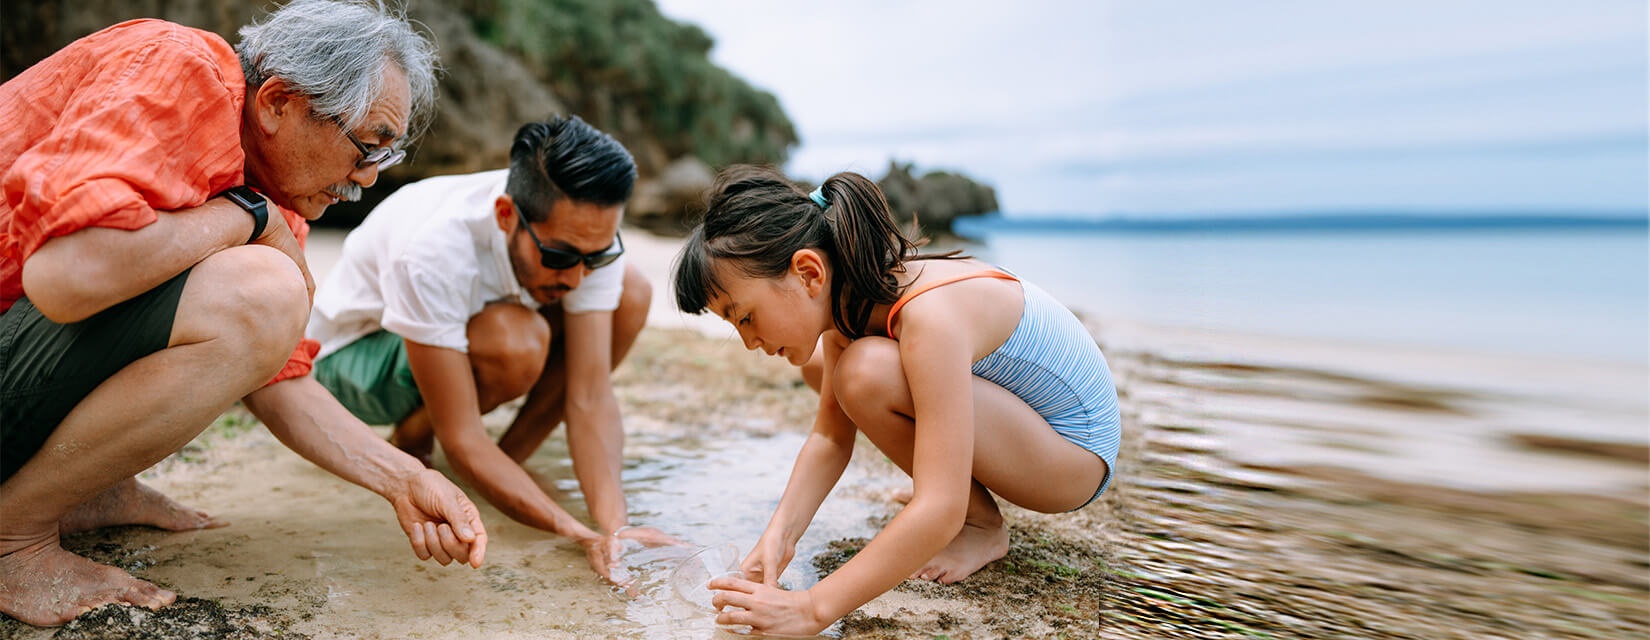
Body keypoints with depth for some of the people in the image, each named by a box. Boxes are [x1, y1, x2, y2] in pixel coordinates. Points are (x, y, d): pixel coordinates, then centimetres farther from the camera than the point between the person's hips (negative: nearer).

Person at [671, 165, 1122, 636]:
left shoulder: (930, 315, -34)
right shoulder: (846, 295, -8)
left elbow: (940, 512, -38)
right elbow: (831, 436, -4)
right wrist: (779, 535, -19)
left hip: (1074, 453, -8)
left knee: (868, 372, -30)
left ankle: (982, 527, -6)